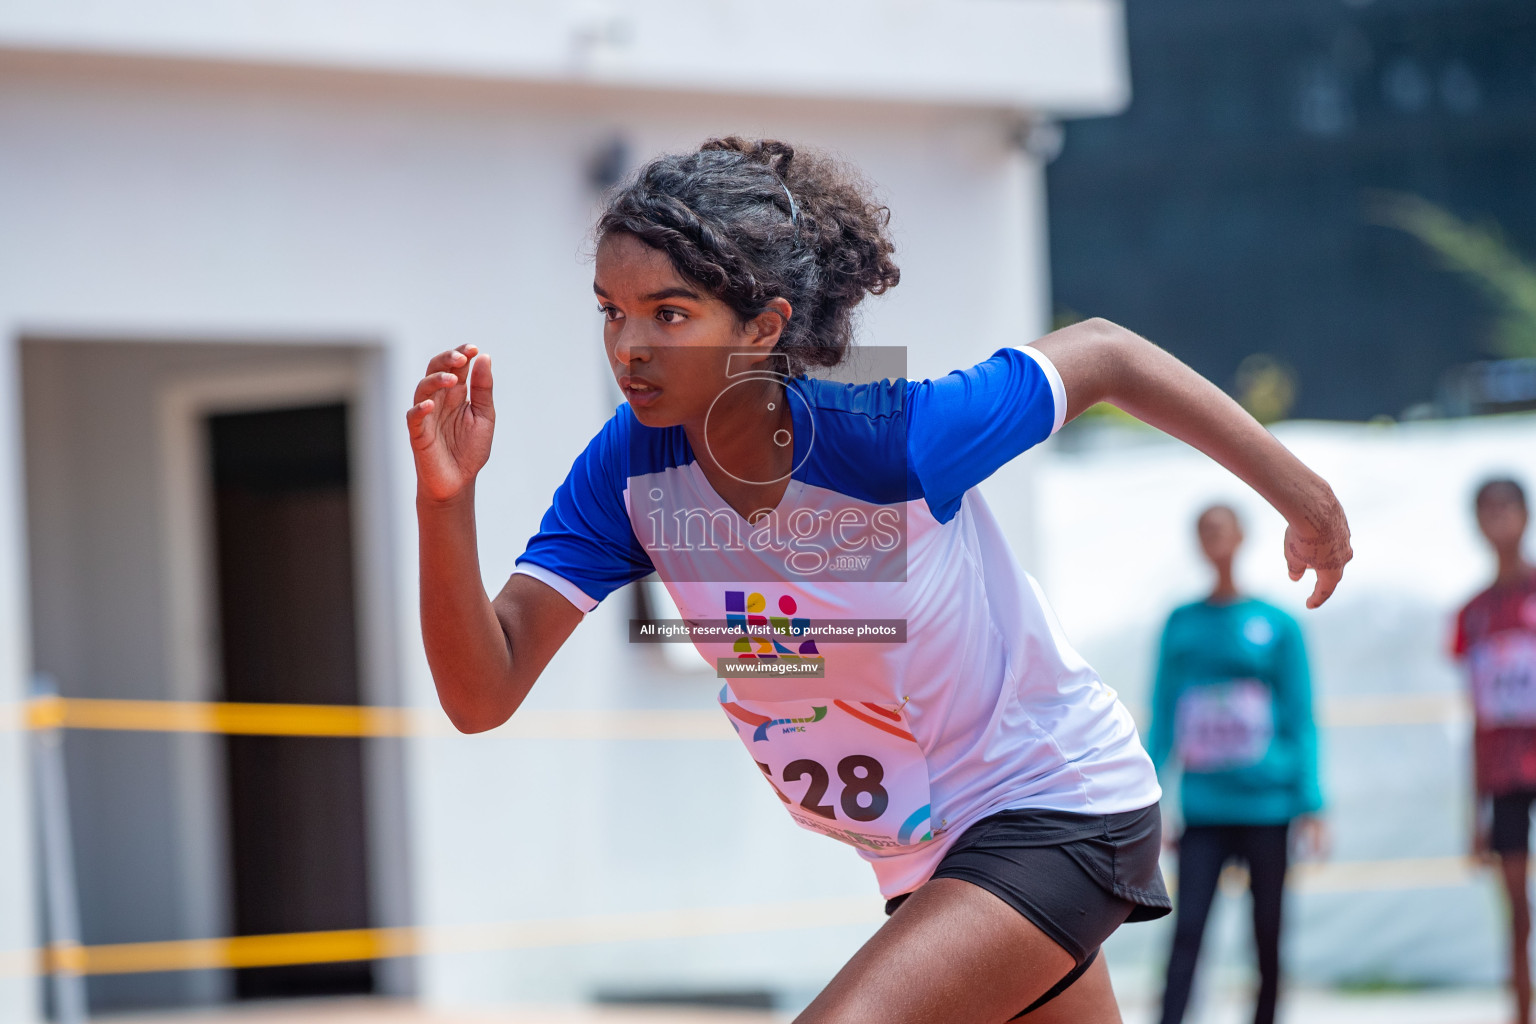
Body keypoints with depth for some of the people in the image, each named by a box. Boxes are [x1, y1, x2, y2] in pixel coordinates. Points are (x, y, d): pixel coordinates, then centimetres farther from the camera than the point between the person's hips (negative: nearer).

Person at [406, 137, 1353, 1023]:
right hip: (922, 859, 7)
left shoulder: (890, 434, -28)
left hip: (1060, 811, -7)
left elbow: (1104, 355, -12)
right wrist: (446, 503, -33)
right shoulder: (627, 470, -14)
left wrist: (1300, 492, -3)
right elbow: (483, 692, -17)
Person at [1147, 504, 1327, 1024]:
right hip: (1203, 806, 1)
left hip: (1266, 807, -1)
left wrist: (1309, 805, -3)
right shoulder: (1181, 626, 8)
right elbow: (1163, 717, 12)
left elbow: (1301, 722, 3)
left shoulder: (1277, 625, 3)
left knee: (1267, 936, 6)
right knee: (1187, 932, -11)